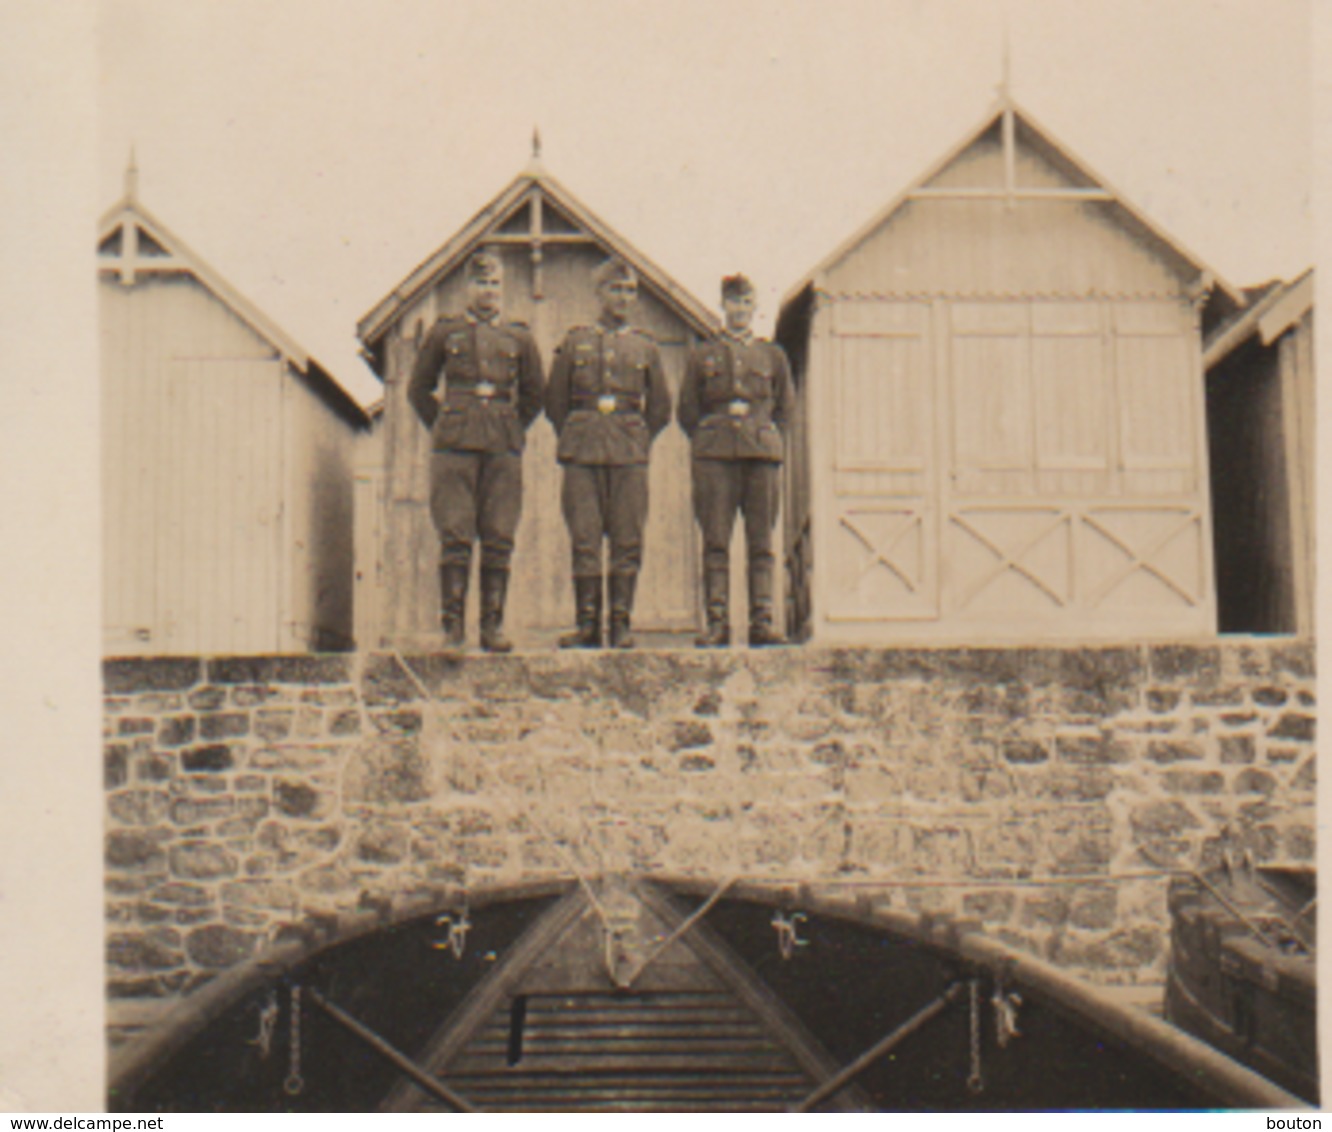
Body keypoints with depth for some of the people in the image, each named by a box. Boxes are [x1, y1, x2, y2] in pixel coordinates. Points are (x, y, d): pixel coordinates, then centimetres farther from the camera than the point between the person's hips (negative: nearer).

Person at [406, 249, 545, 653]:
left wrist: (512, 429, 13)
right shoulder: (444, 332, 9)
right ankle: (453, 626, 0)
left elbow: (534, 393, 21)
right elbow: (418, 388, 15)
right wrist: (441, 426, 9)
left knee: (499, 541, 0)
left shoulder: (519, 338, 12)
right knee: (455, 538, -5)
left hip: (503, 449, 2)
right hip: (454, 448, -1)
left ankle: (493, 626, 6)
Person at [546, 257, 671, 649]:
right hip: (583, 457, -1)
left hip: (629, 456, 1)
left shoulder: (646, 348, 13)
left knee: (628, 542, -2)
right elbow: (555, 402, 13)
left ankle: (621, 625, 4)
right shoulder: (574, 343, 10)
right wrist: (575, 441, 11)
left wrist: (637, 444, 12)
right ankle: (588, 626, 3)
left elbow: (660, 409, 17)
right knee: (584, 540, -3)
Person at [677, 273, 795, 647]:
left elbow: (785, 407, 18)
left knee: (761, 543, -1)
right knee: (716, 543, -5)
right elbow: (687, 410, 13)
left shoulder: (773, 354, 15)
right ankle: (717, 623, -3)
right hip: (714, 455, -1)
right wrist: (707, 440, 4)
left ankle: (762, 622, 1)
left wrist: (766, 439, 8)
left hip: (762, 451, 1)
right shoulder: (702, 355, 11)